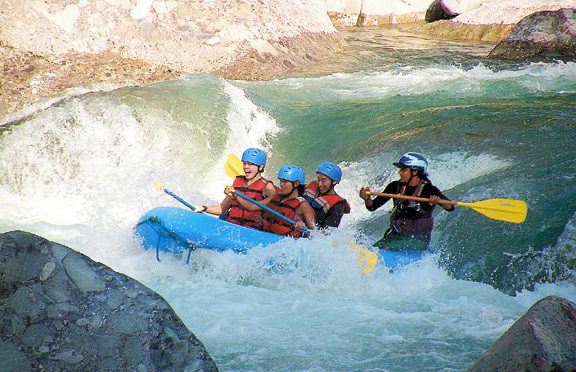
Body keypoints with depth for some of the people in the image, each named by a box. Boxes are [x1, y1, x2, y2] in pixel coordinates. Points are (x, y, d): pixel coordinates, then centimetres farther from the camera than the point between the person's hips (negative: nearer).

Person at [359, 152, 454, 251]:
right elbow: (372, 206, 4)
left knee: (385, 249, -28)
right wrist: (367, 198, -18)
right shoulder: (396, 186, 4)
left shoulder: (428, 189, -8)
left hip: (418, 239, -5)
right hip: (396, 234, 5)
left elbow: (451, 207, -20)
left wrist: (439, 200, -41)